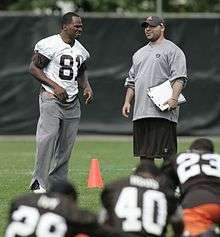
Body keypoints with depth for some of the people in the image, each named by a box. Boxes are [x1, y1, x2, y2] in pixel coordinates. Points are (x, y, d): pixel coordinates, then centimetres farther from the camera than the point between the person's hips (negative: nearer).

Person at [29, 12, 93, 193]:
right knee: (47, 139, -17)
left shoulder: (81, 50, 12)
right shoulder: (49, 45, -10)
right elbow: (34, 68, -9)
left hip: (72, 102, 7)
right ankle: (39, 184, -12)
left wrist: (87, 87, 7)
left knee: (66, 146, 6)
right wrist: (55, 86, -16)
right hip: (51, 99, -7)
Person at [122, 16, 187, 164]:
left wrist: (174, 98, -24)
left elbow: (179, 78, -10)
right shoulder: (140, 53, 24)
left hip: (163, 111, -7)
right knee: (144, 153, 8)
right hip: (140, 112, 7)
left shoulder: (172, 50, 0)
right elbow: (131, 81, 26)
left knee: (167, 153, -9)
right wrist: (127, 102, 13)